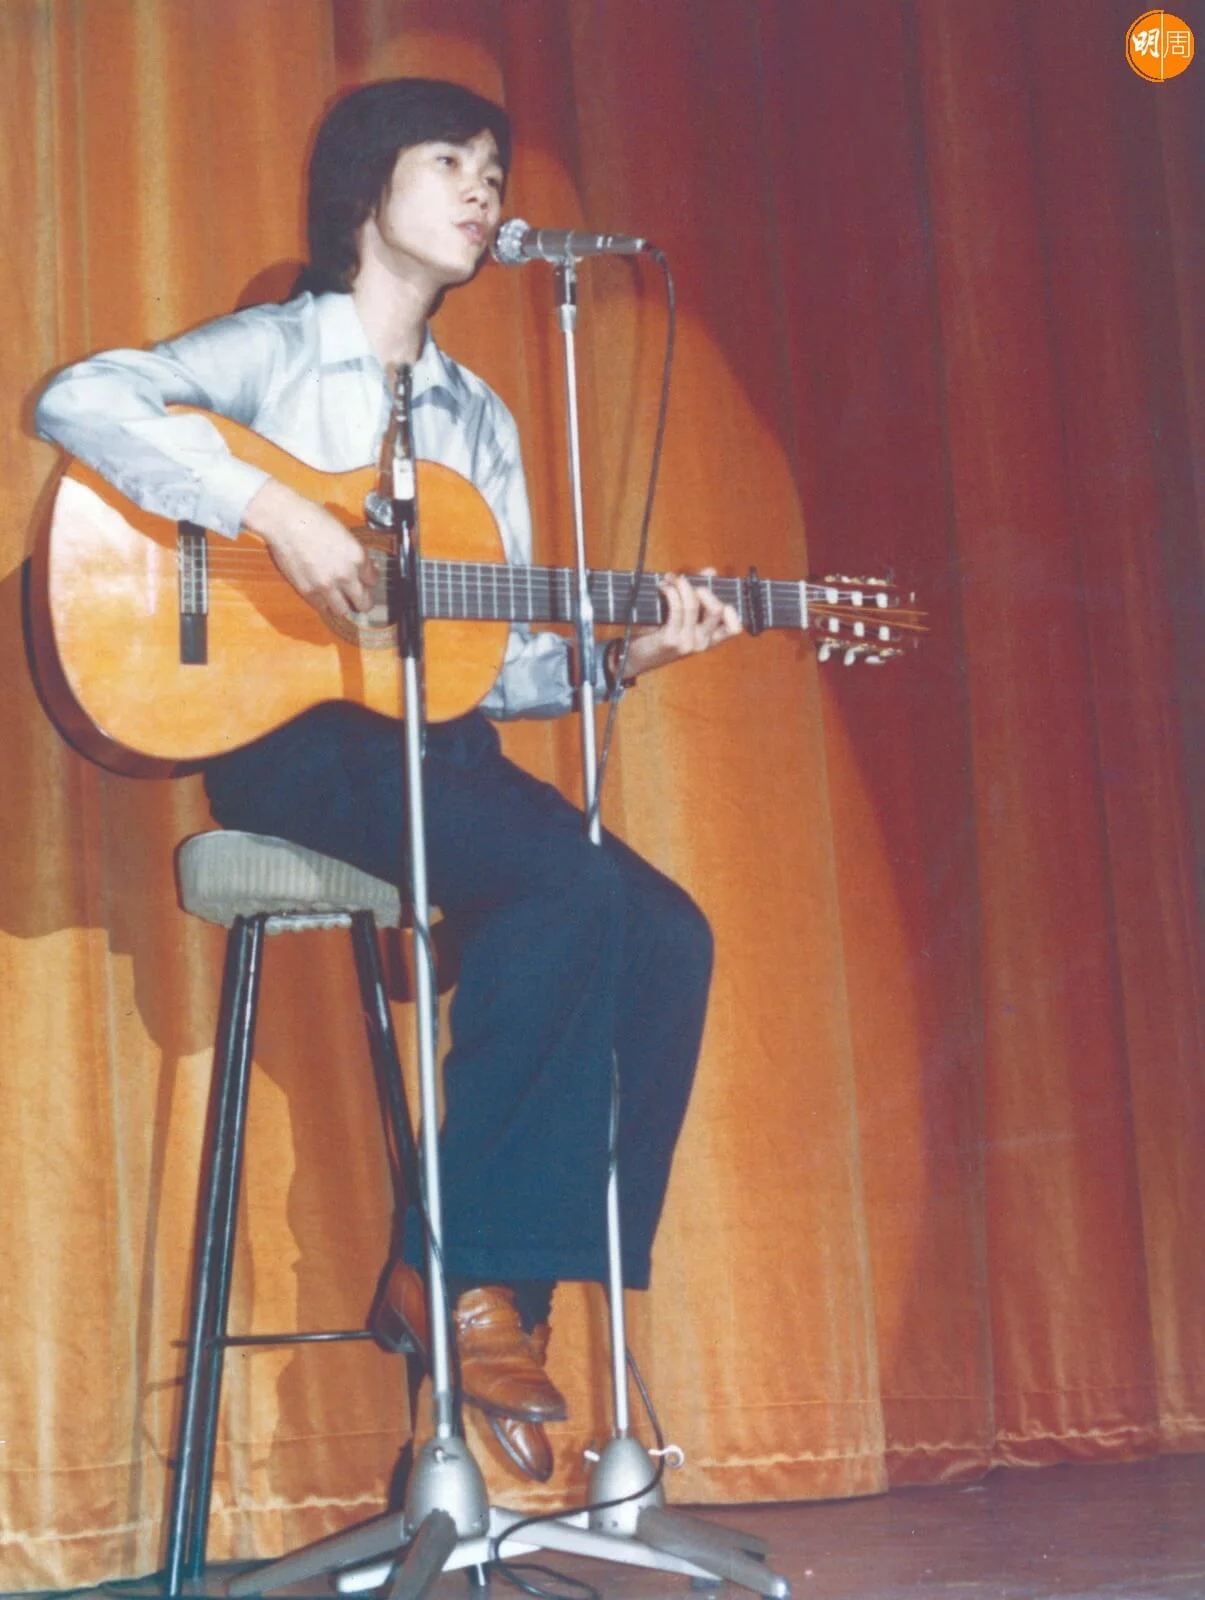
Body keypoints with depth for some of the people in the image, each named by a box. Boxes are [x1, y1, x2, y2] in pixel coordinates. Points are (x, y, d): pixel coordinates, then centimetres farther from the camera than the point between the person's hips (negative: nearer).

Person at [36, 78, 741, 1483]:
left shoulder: (479, 419, 21)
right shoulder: (274, 350, 4)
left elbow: (494, 662, 16)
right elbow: (77, 401, -17)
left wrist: (618, 656, -3)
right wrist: (272, 506, -24)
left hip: (438, 747, 7)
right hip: (293, 739, -6)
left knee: (666, 935, -15)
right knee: (569, 883, -30)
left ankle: (513, 1289, -10)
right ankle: (458, 1266, -18)